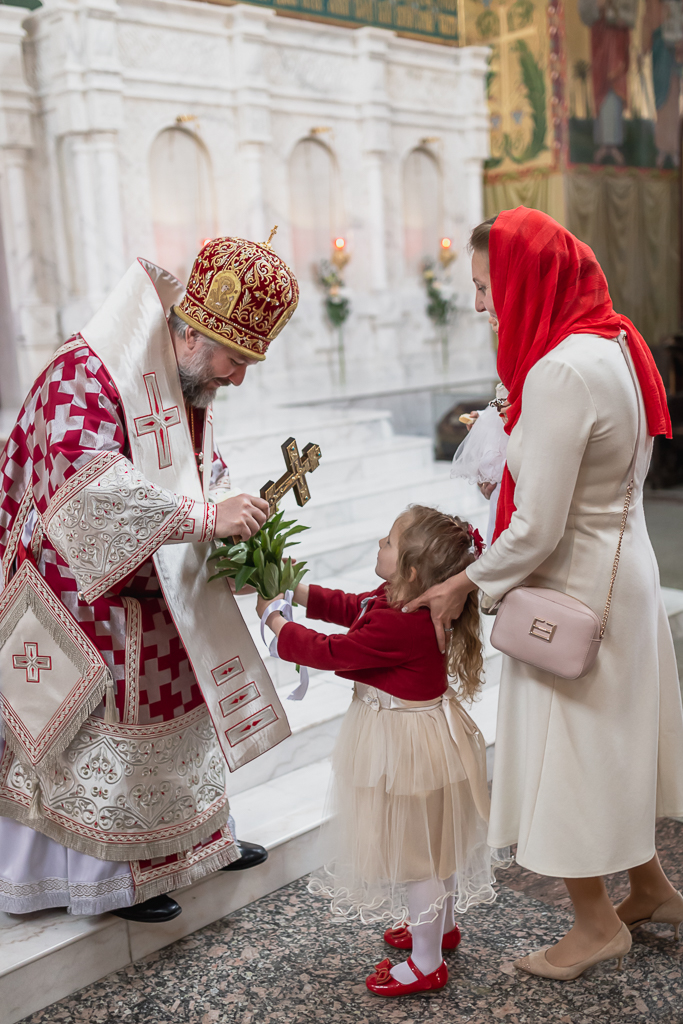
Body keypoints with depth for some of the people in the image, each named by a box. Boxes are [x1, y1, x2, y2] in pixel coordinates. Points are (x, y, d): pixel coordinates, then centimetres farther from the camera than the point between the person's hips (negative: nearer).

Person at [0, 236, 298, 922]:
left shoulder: (188, 386, 3)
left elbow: (203, 473, 12)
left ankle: (195, 837, 39)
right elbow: (91, 490, -39)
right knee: (102, 731, 4)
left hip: (159, 594, 9)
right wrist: (208, 517, -39)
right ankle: (110, 876, 23)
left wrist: (237, 530, -7)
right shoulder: (84, 376, -25)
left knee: (173, 707, 20)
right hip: (87, 597, -9)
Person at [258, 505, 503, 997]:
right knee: (432, 844, 26)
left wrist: (273, 617, -9)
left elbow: (328, 652, -22)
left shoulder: (399, 625, -33)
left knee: (416, 852, 6)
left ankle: (426, 963, 23)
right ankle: (441, 925, 47)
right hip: (426, 734, 10)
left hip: (408, 747, -10)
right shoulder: (405, 602, -4)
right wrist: (294, 589, 4)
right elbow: (349, 606, 11)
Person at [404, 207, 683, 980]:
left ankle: (597, 922, 27)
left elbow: (538, 530, -25)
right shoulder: (610, 343, 4)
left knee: (567, 752, 8)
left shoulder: (561, 372, -26)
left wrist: (466, 585, -12)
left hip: (574, 589, -9)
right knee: (610, 741, 23)